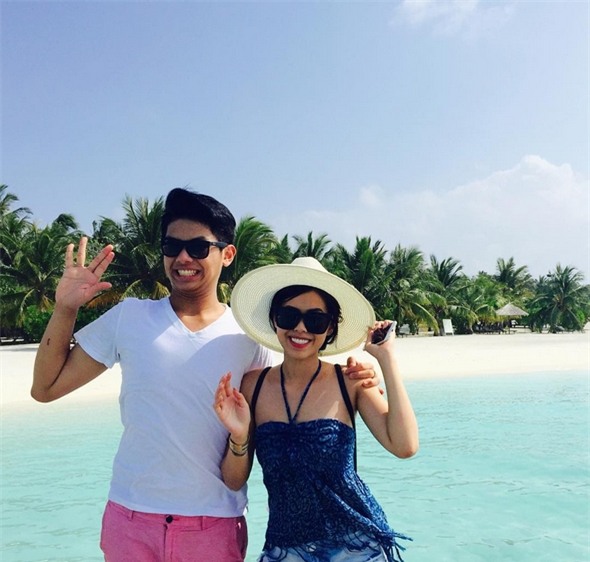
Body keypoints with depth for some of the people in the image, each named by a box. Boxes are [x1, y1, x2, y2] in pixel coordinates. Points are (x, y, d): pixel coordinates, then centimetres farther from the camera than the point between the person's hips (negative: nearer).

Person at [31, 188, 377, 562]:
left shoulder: (248, 337, -4)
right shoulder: (129, 317, -2)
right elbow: (46, 388, 3)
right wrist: (65, 309, -7)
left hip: (216, 526, 0)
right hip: (130, 518, 1)